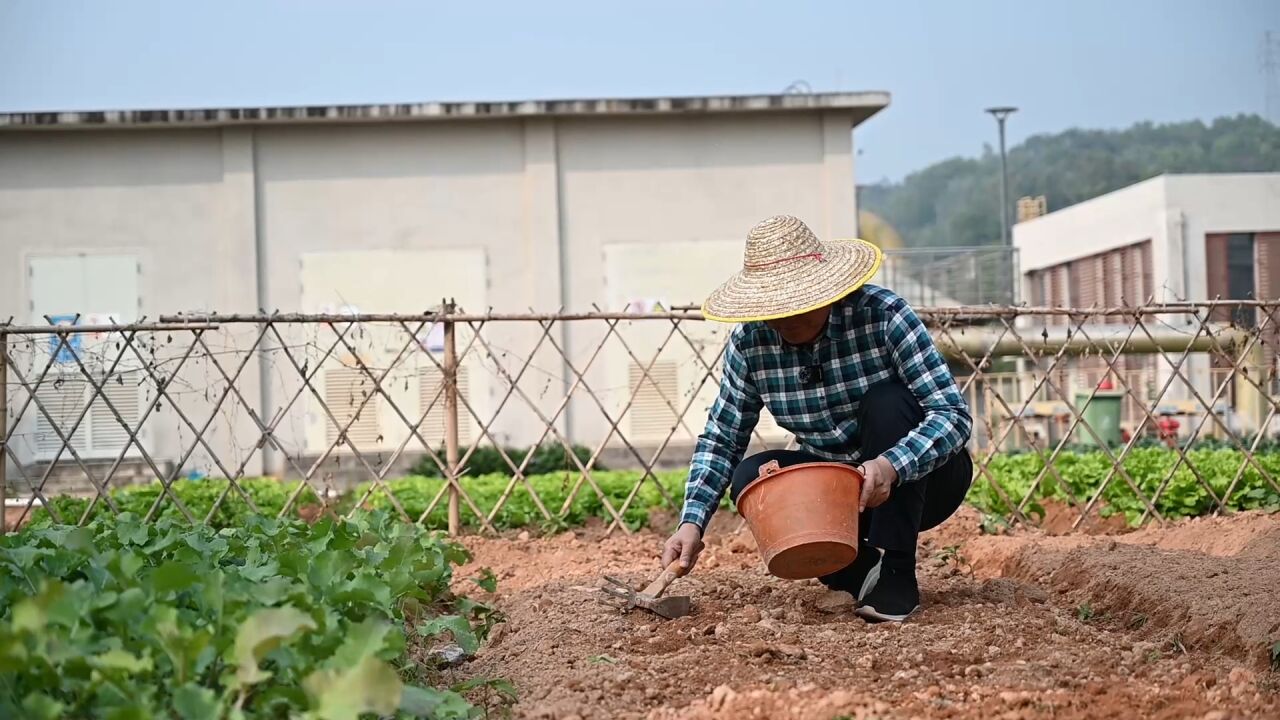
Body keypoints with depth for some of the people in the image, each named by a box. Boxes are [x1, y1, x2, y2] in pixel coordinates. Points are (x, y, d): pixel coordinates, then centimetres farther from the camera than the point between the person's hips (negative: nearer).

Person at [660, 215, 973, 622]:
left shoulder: (883, 315, -23)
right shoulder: (750, 343, -12)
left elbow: (953, 414, -28)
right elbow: (720, 438, -4)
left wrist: (891, 467, -46)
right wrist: (692, 522, -19)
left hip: (920, 476, -3)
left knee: (886, 400, -31)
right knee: (749, 479, -22)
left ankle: (896, 575, -23)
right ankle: (860, 568, -4)